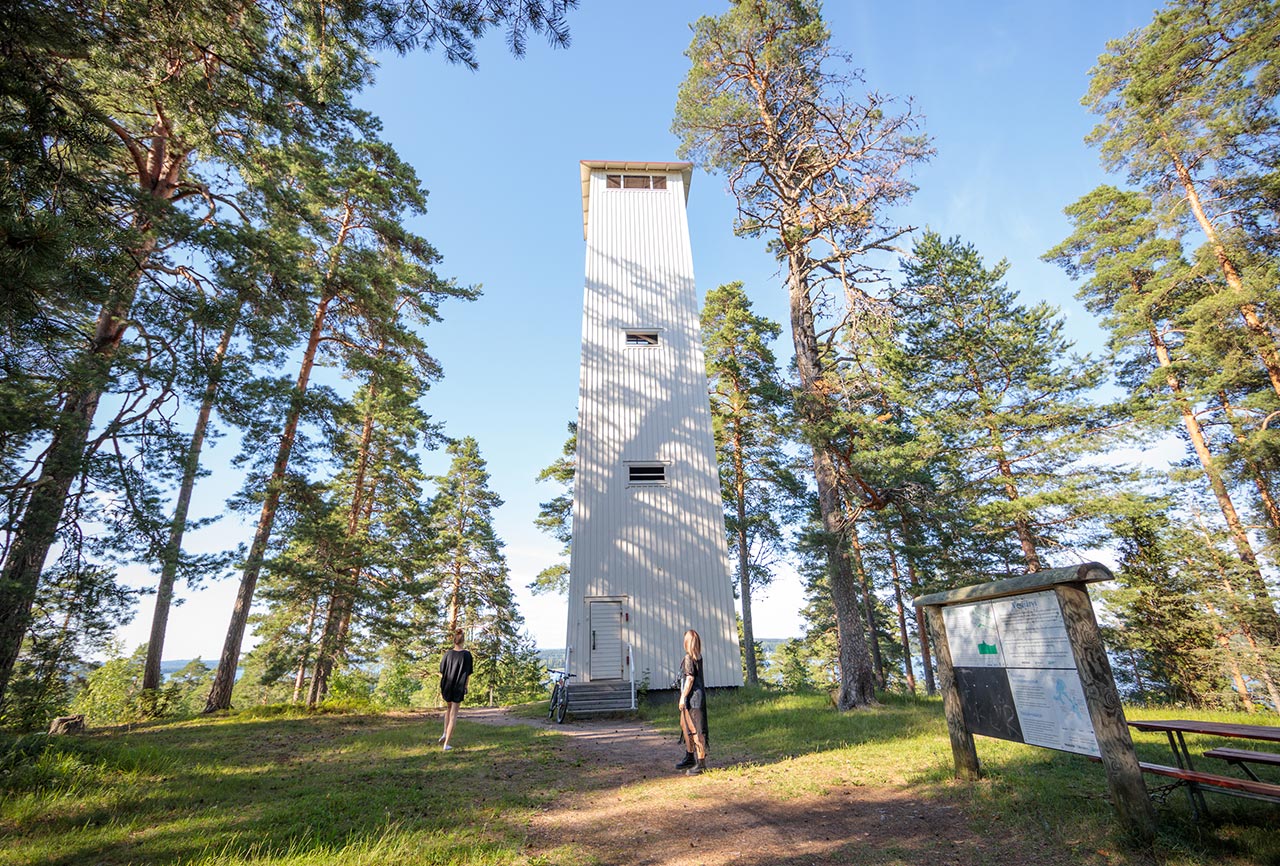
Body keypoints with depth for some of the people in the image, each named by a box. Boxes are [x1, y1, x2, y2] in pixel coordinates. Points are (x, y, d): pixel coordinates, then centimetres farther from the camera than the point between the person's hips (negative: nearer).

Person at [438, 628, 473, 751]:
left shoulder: (447, 654, -7)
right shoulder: (467, 655, -10)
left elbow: (441, 673, -2)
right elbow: (468, 674, -4)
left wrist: (440, 688, 9)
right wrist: (465, 688, 8)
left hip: (446, 687, 2)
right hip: (459, 688, -2)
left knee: (448, 708, 29)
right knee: (453, 715, 7)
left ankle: (445, 733, 17)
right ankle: (446, 744, 6)